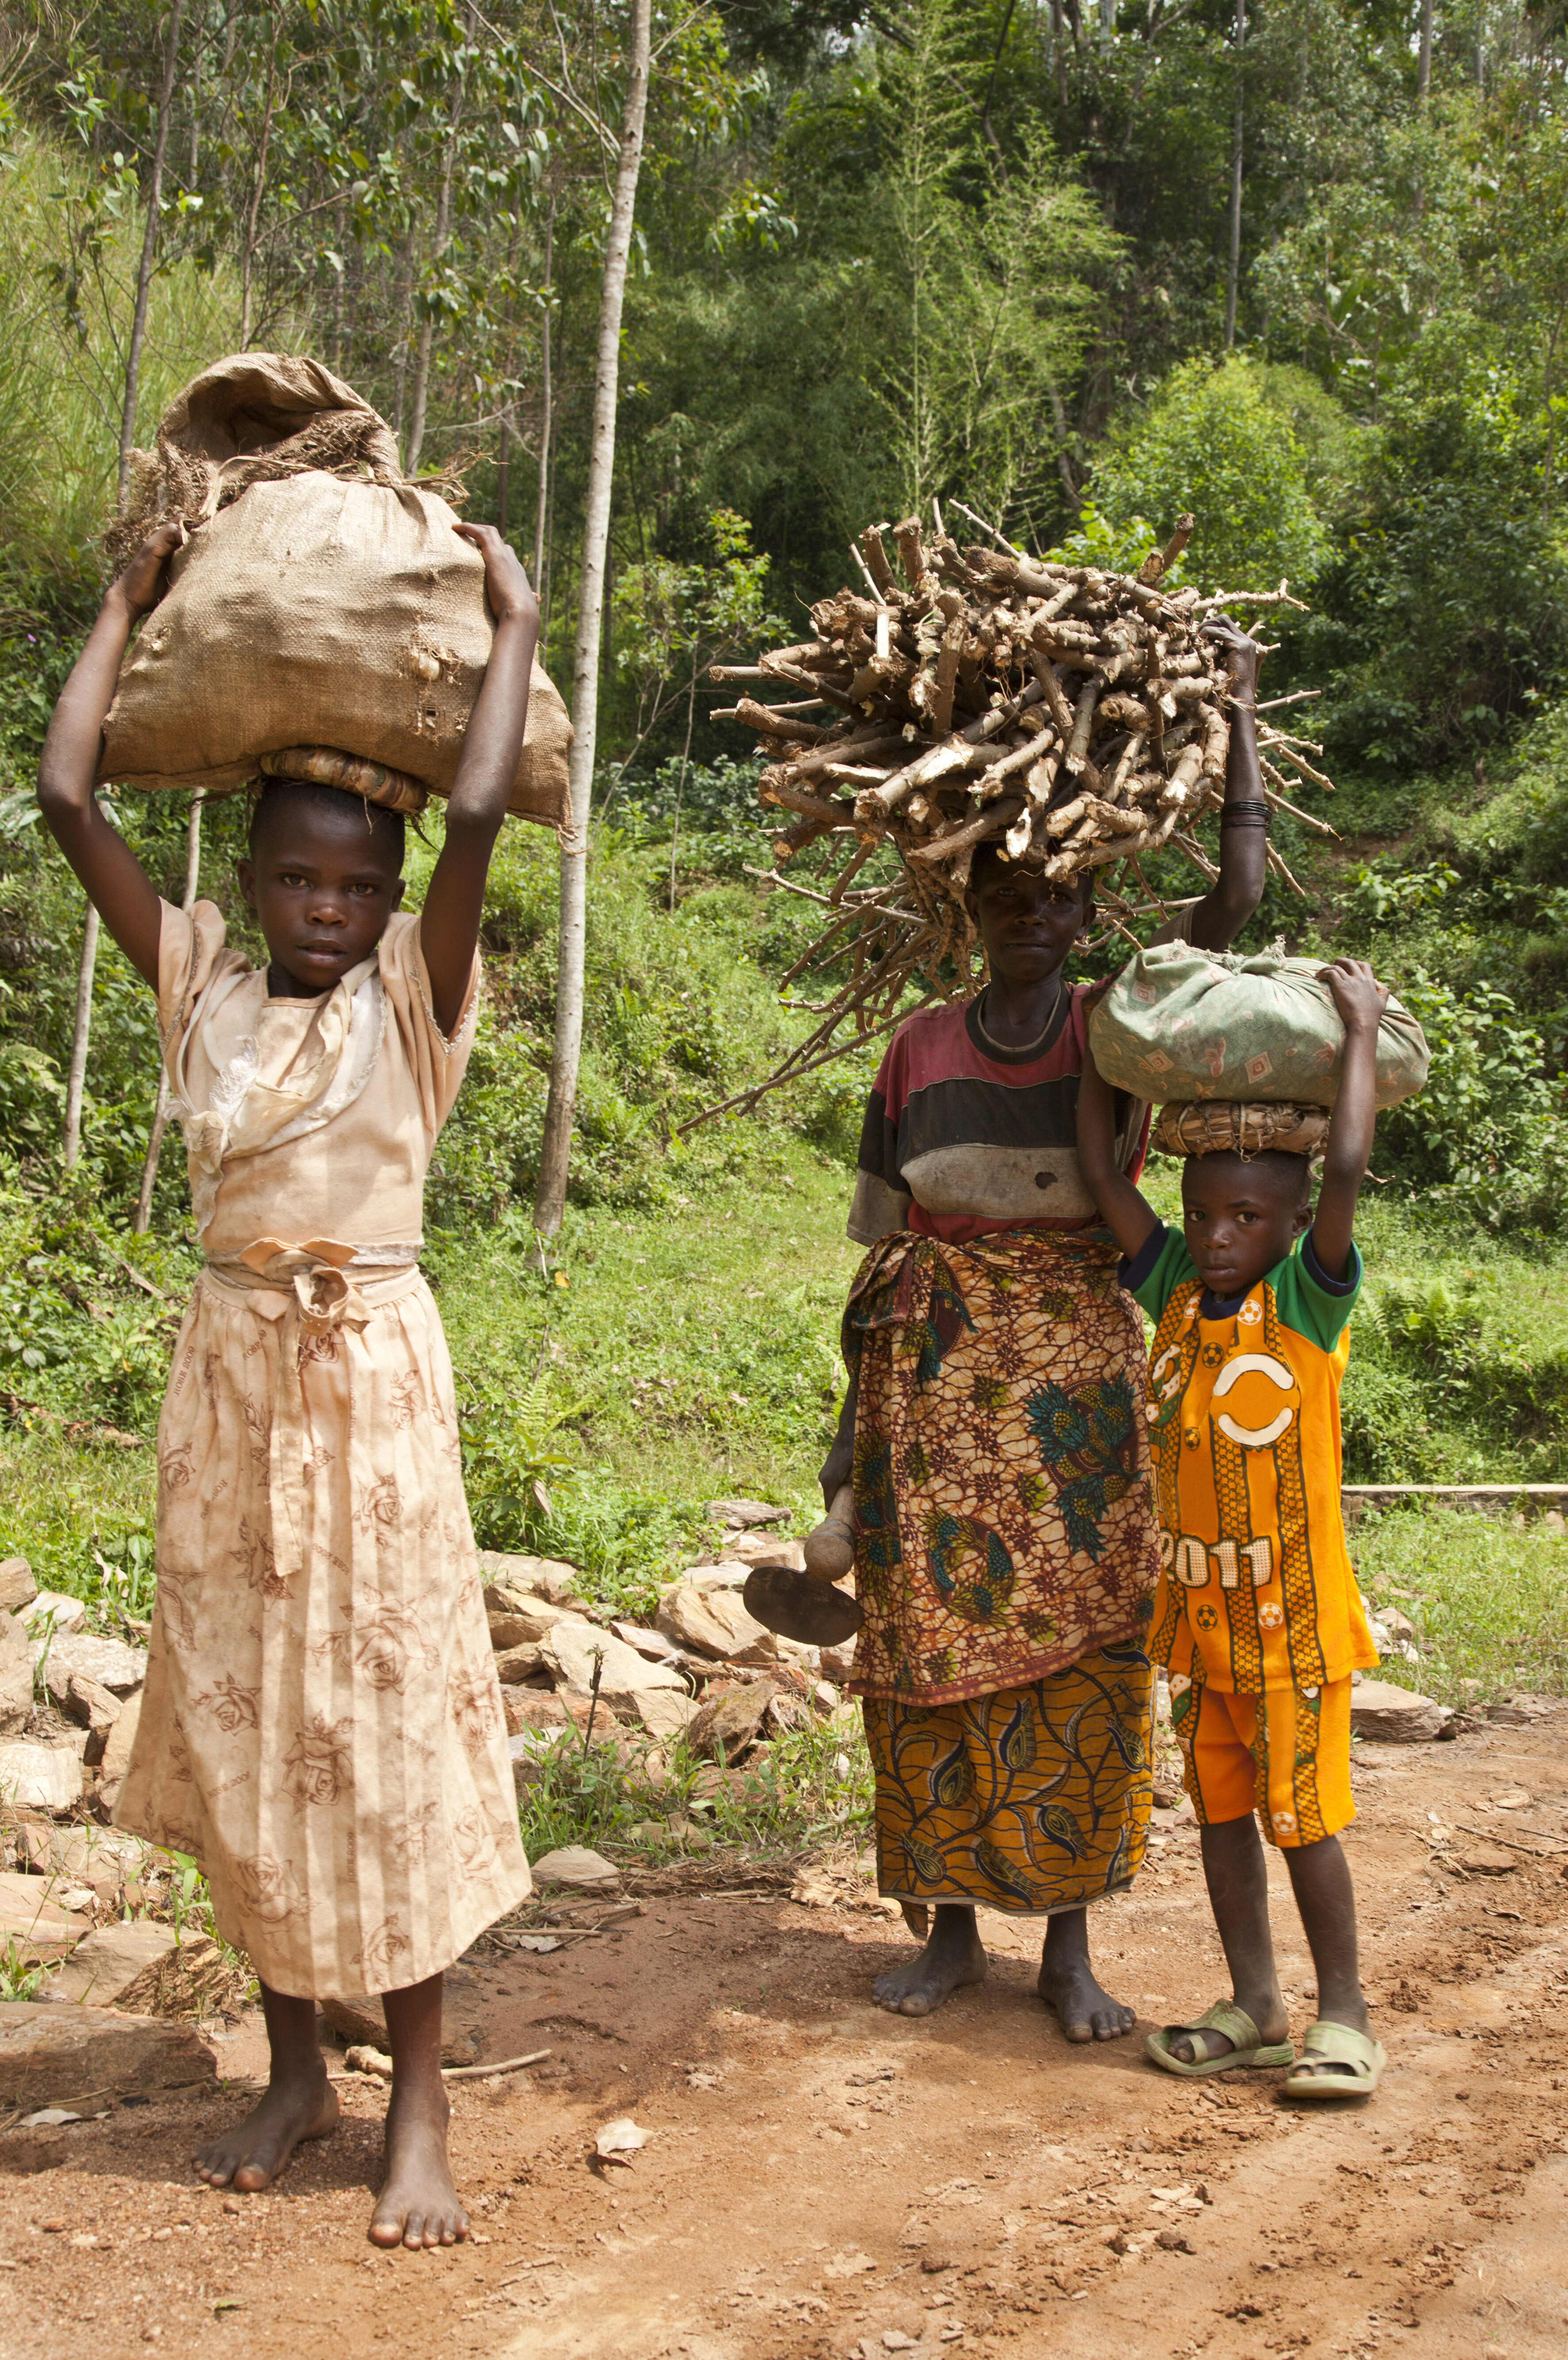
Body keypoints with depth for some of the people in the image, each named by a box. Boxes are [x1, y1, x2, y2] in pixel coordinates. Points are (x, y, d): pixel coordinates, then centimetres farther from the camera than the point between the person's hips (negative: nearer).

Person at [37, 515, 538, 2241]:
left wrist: (514, 627, -8)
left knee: (385, 1715, 0)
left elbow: (478, 818, -19)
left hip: (372, 1369, -4)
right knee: (238, 1718, 10)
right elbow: (67, 800, -1)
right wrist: (130, 603, 6)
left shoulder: (410, 999, -3)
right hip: (230, 1369, 4)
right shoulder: (202, 984, 5)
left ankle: (418, 2108, 11)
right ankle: (293, 2068, 26)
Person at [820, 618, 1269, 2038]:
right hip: (933, 1373, 1)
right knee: (932, 1633, 3)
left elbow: (1239, 895, -7)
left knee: (1073, 1640, 1)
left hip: (1073, 1381, -1)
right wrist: (852, 1414, 6)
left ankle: (1069, 1945, 14)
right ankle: (951, 1928, 18)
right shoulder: (919, 1051, 7)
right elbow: (881, 1240, 9)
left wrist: (1237, 710, 0)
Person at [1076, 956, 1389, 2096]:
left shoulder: (1310, 1298, -10)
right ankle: (1255, 2007, 26)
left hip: (1291, 1609, -5)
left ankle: (1345, 2015, 17)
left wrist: (1362, 1028, -17)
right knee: (1221, 1809, 13)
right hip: (1195, 1605, 5)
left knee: (1304, 1815, 2)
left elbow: (1346, 1170, -25)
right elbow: (1101, 1172, 0)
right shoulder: (1174, 1289, 2)